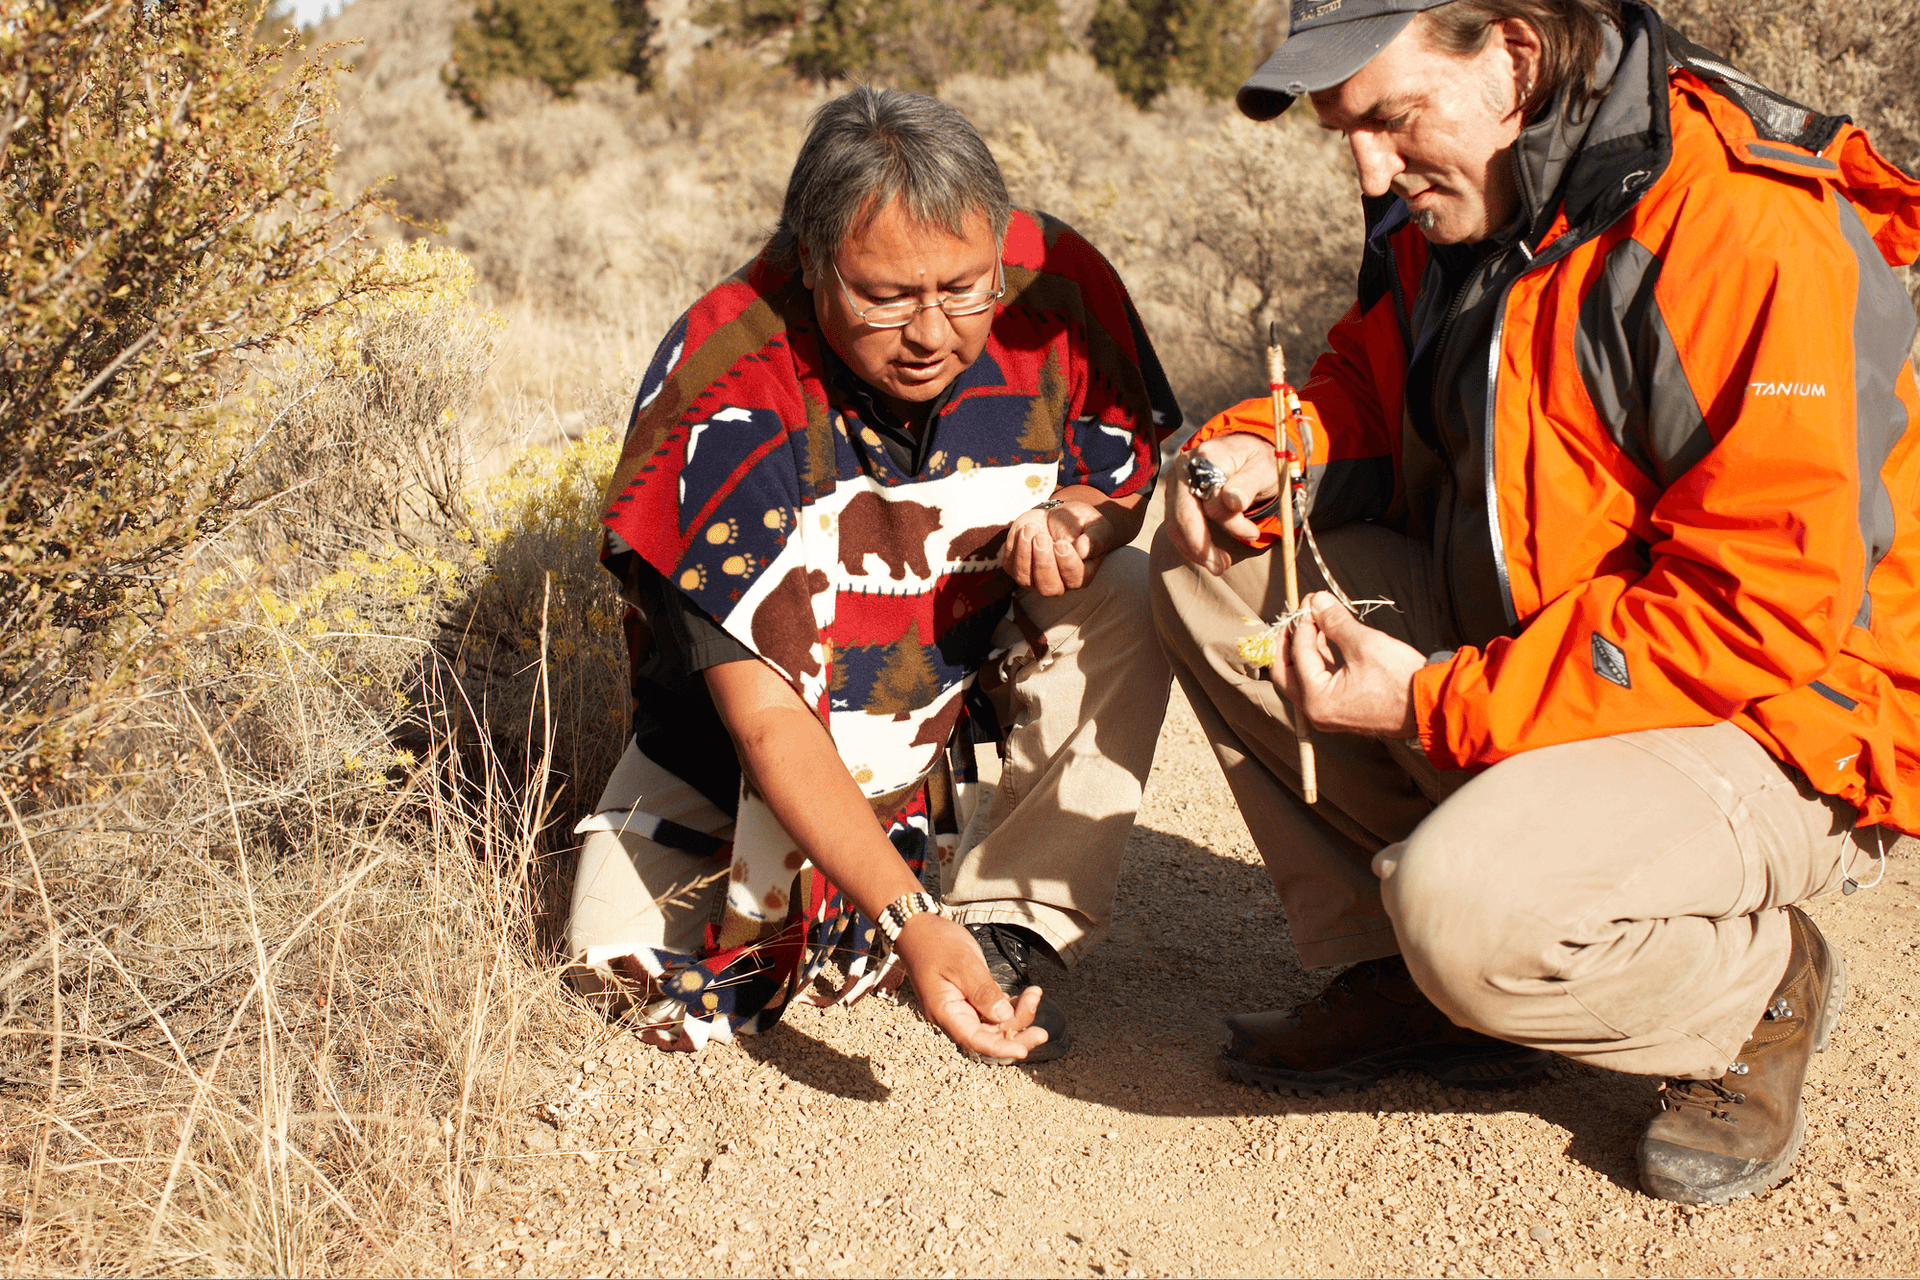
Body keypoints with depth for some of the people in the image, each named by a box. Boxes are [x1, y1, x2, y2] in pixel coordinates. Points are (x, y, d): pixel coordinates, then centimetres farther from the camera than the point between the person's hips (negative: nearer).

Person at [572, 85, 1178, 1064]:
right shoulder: (723, 395, -33)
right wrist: (906, 921, -44)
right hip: (749, 730, -2)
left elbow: (1125, 472, -1)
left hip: (967, 669, 3)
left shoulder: (1054, 289, -22)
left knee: (1123, 605, -24)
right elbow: (765, 714, -34)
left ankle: (1004, 923, -13)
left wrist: (1071, 522, -28)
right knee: (624, 963, -16)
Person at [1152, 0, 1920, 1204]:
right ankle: (1395, 973, 4)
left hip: (1782, 726, -8)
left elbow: (1760, 614, -28)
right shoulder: (1447, 204, 0)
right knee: (1215, 566, -4)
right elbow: (1370, 384, 16)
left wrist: (1443, 704, -26)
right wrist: (1261, 449, -8)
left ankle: (1759, 989, 2)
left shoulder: (1750, 233, -25)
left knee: (1468, 910, -34)